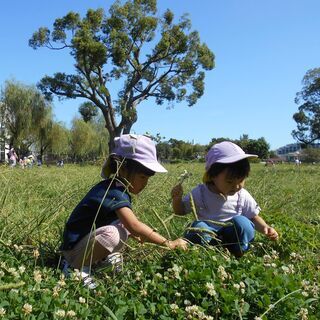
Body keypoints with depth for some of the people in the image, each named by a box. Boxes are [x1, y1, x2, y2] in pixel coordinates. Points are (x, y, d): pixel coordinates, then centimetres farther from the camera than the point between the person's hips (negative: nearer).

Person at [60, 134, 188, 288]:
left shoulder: (119, 189, 4)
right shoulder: (113, 193, -26)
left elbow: (129, 222, 18)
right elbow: (134, 226, -37)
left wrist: (137, 235, 1)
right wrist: (169, 243, -32)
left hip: (90, 239, 9)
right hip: (74, 250, -9)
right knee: (113, 234, -35)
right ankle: (79, 269, -15)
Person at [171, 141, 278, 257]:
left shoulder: (243, 196, -6)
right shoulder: (200, 193, -8)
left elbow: (254, 217, 5)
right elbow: (180, 211, 3)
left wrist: (265, 228, -16)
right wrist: (177, 199, -19)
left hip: (233, 238, 1)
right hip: (207, 236, -1)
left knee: (241, 222, -29)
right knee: (198, 227, -32)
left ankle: (237, 256, -13)